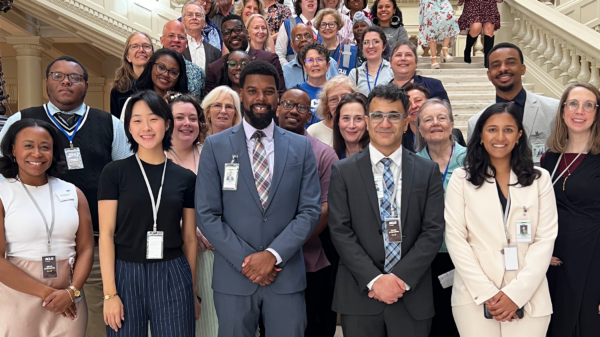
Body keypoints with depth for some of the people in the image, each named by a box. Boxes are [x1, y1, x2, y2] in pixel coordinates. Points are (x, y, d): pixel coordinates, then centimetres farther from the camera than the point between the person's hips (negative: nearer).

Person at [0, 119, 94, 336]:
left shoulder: (73, 193, 6)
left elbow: (86, 249, 4)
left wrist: (72, 292, -9)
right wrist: (46, 292, -13)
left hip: (68, 300, 3)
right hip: (18, 300, -3)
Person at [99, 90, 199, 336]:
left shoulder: (185, 178, 4)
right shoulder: (114, 172, -1)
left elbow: (189, 239, 9)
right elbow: (106, 234, -3)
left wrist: (192, 292, 12)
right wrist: (110, 293, -9)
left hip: (173, 278, 1)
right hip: (126, 275, -1)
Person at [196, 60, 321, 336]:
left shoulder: (301, 147, 4)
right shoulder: (216, 146, 1)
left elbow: (310, 210, -1)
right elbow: (206, 215, -4)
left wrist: (274, 255, -13)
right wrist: (245, 260, -11)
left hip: (287, 277, 1)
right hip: (233, 277, 0)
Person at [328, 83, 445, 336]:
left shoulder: (428, 171, 5)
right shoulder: (343, 172, 1)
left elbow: (433, 231, -2)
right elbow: (340, 232, -5)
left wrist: (402, 278, -12)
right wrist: (374, 280, -13)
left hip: (413, 297, 1)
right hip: (359, 296, -1)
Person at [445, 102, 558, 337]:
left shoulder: (540, 179, 5)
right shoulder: (461, 179, 2)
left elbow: (545, 239, 0)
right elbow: (455, 238, -4)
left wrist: (516, 292, -10)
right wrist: (487, 293, -11)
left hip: (529, 298, 1)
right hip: (474, 298, -1)